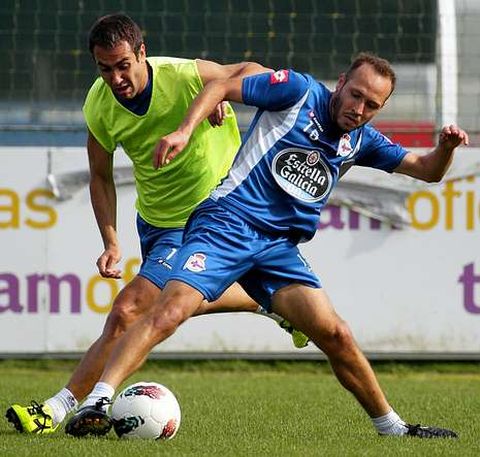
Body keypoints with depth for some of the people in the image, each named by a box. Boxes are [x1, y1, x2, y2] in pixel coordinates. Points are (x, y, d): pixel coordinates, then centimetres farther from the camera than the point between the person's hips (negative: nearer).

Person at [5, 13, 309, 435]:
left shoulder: (184, 75, -26)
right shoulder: (99, 106, -12)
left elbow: (252, 71, -10)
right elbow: (101, 177, 2)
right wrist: (111, 243, -10)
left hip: (196, 223, -7)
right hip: (151, 219, 7)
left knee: (128, 314, -17)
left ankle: (57, 410, -13)